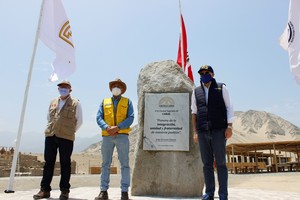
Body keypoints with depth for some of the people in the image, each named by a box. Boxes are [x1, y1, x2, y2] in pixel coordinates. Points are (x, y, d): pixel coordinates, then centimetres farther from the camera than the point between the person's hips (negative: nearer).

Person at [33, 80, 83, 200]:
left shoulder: (75, 104, 3)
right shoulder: (53, 102, 16)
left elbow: (79, 121, 6)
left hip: (66, 138, -4)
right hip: (50, 136, 4)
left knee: (65, 163, 1)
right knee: (48, 162, 6)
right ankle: (45, 189, 14)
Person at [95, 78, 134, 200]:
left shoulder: (127, 102, 12)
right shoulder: (104, 102, 17)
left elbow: (130, 118, -1)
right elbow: (99, 118, 7)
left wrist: (117, 127, -14)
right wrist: (107, 127, -13)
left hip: (122, 136, -2)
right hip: (107, 136, 2)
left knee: (124, 164, -2)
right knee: (105, 164, 3)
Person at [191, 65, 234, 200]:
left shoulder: (221, 88, 9)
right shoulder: (196, 91, 15)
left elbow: (229, 108, 4)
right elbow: (194, 113, 14)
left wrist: (229, 127, -7)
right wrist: (195, 132, 7)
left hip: (219, 130, -2)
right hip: (203, 132, 2)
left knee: (220, 163, -1)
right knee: (207, 163, 4)